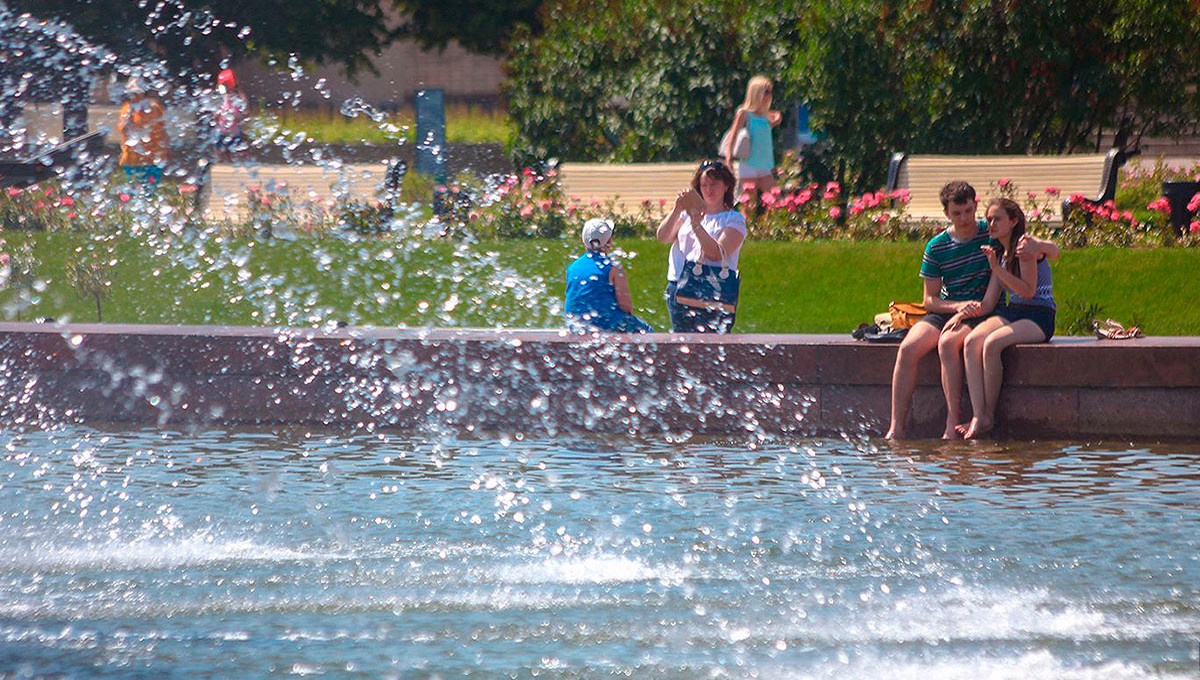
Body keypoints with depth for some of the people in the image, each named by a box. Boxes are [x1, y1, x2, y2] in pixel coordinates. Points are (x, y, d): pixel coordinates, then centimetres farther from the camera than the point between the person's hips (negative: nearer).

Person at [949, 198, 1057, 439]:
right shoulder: (999, 253, 18)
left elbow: (1028, 291, -16)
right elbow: (988, 303, 15)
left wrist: (997, 269, -20)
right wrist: (961, 314, 0)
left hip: (1038, 317, -7)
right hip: (1010, 313, 7)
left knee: (992, 343, -33)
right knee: (972, 342, -23)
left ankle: (989, 415, -22)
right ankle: (978, 416, -33)